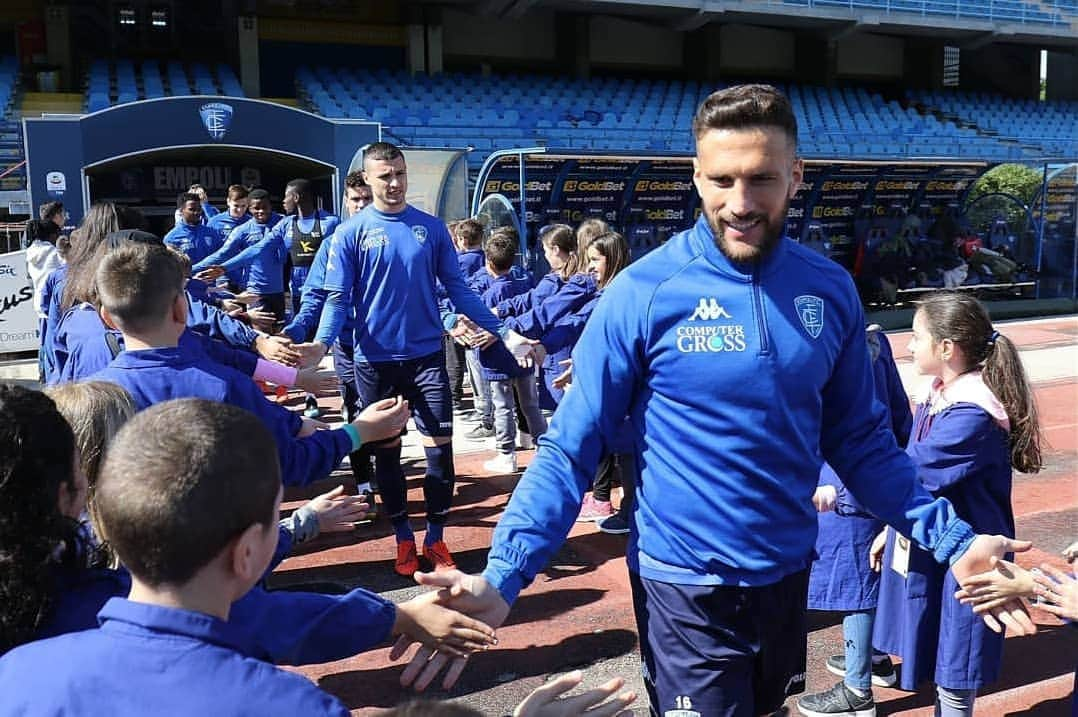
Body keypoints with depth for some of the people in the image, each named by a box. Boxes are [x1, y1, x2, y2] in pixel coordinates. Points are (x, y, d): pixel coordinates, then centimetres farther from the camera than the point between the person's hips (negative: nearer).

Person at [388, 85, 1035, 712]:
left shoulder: (830, 290, -6)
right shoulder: (643, 294, -18)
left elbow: (860, 439, 4)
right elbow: (571, 450, -16)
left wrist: (951, 539, -5)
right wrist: (503, 576, -26)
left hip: (789, 574, 5)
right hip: (686, 588, -5)